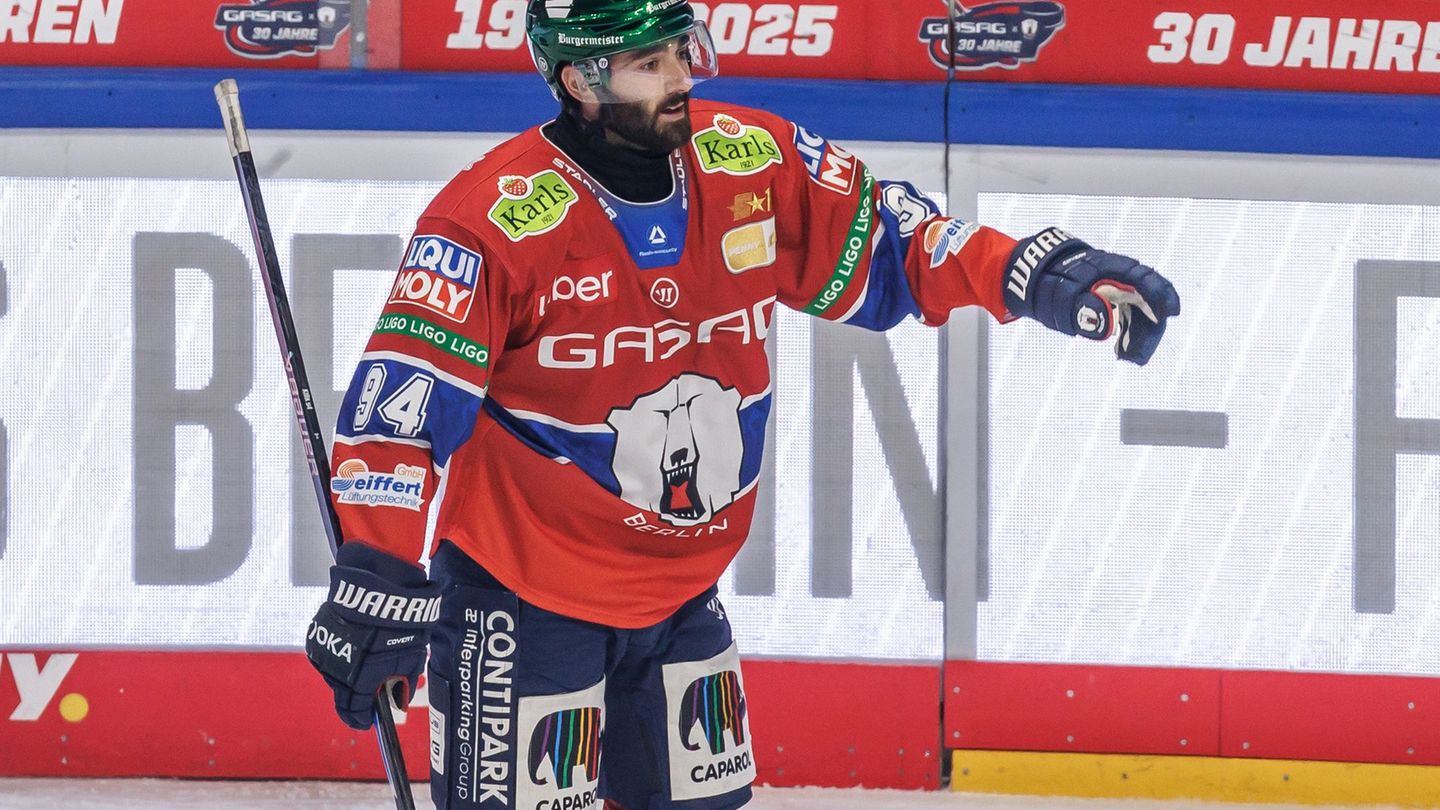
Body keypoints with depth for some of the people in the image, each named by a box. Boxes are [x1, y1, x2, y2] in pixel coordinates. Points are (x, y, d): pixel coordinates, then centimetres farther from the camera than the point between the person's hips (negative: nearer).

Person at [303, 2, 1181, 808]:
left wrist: (1033, 275, -8)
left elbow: (883, 244, 7)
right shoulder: (496, 216, -21)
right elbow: (405, 395, -22)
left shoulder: (755, 164, -3)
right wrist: (380, 576, -27)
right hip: (520, 594, -7)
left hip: (679, 590, 7)